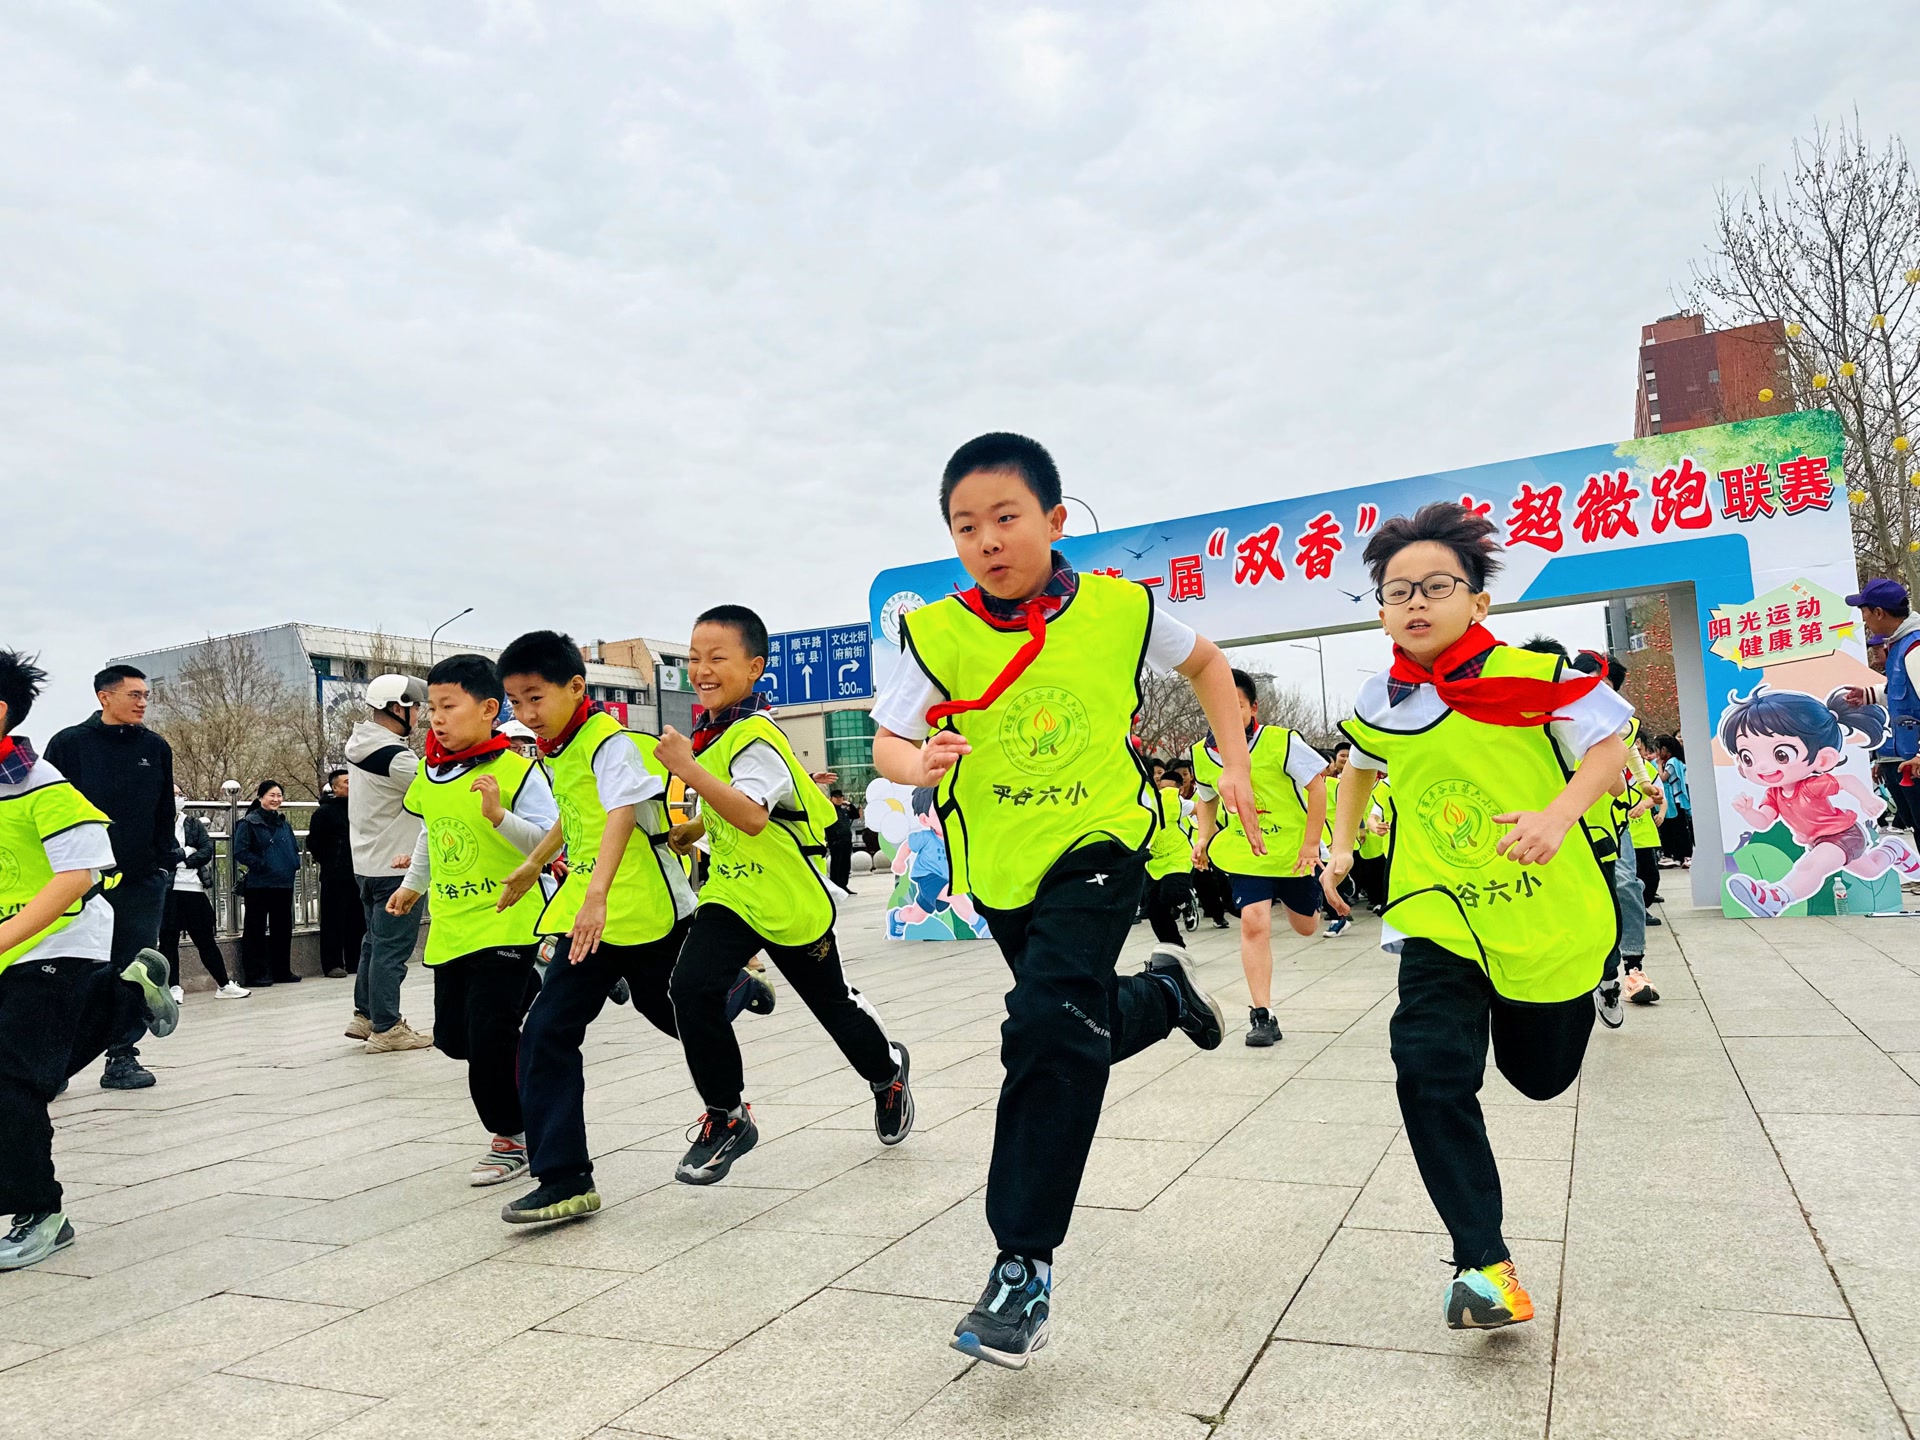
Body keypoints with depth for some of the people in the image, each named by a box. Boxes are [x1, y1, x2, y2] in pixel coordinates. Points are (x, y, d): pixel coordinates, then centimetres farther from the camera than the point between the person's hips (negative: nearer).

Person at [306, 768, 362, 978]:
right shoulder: (325, 811, -5)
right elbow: (313, 842, -4)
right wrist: (328, 863, 1)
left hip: (357, 873, 6)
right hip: (335, 877, -5)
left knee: (357, 920, 9)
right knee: (333, 921, -2)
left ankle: (355, 962, 17)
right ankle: (332, 964, 2)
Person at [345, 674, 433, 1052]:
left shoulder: (362, 745, 8)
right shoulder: (394, 756, -21)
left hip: (367, 863, 10)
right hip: (396, 867, -10)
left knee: (376, 940, 19)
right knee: (393, 947, -3)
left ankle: (365, 1015, 28)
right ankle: (387, 1029, 3)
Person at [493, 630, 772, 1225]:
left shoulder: (609, 741, -16)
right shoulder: (556, 750, 10)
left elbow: (621, 814, -32)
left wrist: (597, 895, -44)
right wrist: (532, 865, 39)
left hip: (645, 909, -8)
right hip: (587, 914, 8)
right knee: (545, 1035, -4)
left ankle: (738, 987, 47)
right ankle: (562, 1178, 1)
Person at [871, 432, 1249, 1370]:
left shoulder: (1120, 610, -9)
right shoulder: (935, 633, -9)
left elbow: (1204, 663, 9)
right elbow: (886, 742, -11)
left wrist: (1234, 766, 3)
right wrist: (921, 762, -34)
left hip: (1098, 844, -3)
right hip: (1001, 866, 3)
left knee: (1047, 1028, -20)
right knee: (1083, 1036, 17)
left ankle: (1023, 1265, -9)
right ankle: (1161, 994, 52)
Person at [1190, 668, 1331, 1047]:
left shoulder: (1282, 742, -20)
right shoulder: (1203, 753, -7)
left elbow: (1316, 785, -12)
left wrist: (1311, 842, -16)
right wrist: (1204, 836, -2)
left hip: (1293, 848, -1)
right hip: (1244, 852, 1)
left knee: (1306, 927, 14)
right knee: (1253, 923, -16)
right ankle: (1262, 1016, -7)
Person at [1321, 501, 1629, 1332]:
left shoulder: (1532, 678, -15)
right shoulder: (1381, 702, -2)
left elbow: (1608, 749, -10)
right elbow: (1360, 766, 19)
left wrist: (1558, 816, -28)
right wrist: (1341, 847, 15)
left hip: (1545, 913, -2)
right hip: (1439, 920, 2)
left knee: (1540, 1075, 17)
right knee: (1432, 1073, -15)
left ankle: (1564, 998, 55)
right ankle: (1484, 1265, -3)